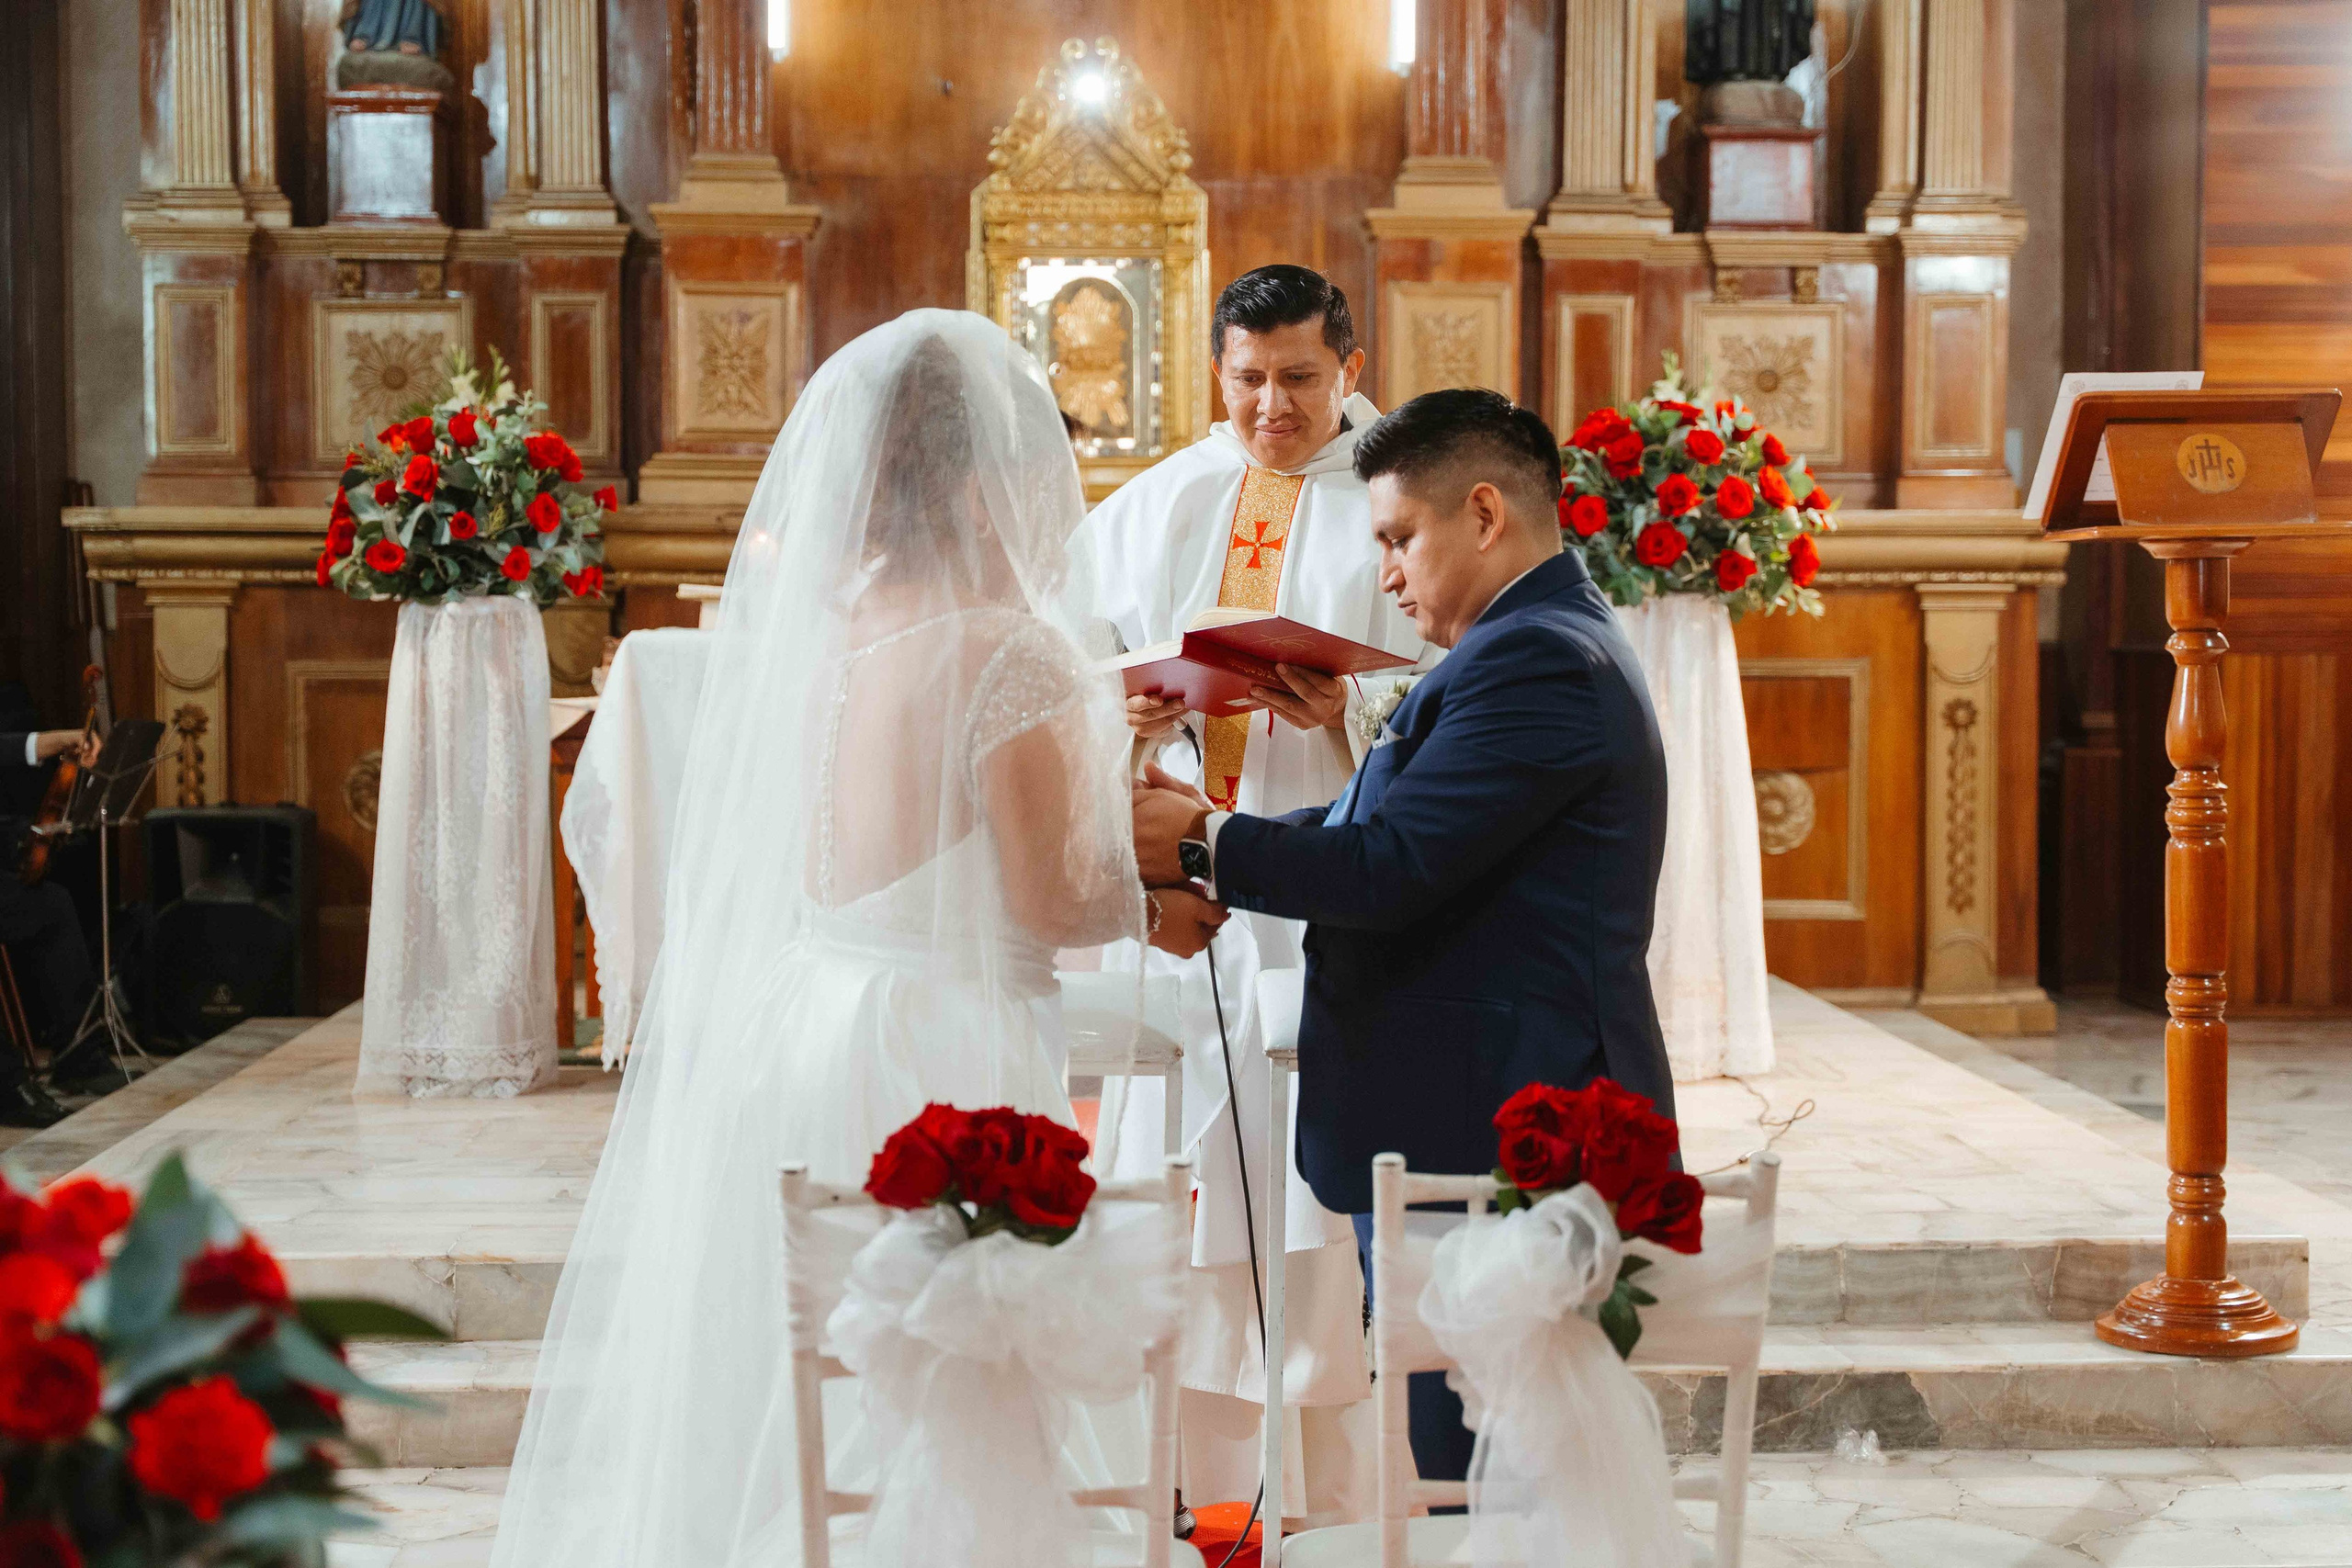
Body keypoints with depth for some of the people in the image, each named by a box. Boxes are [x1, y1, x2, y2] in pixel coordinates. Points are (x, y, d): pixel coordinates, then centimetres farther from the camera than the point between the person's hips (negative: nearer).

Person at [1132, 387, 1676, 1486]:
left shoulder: (1535, 661, -17)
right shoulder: (1550, 644, 18)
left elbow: (1390, 867, -22)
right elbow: (1381, 824, 15)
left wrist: (1201, 847, -11)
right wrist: (1204, 843, 5)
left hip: (1489, 1139, -11)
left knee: (1464, 1493, -3)